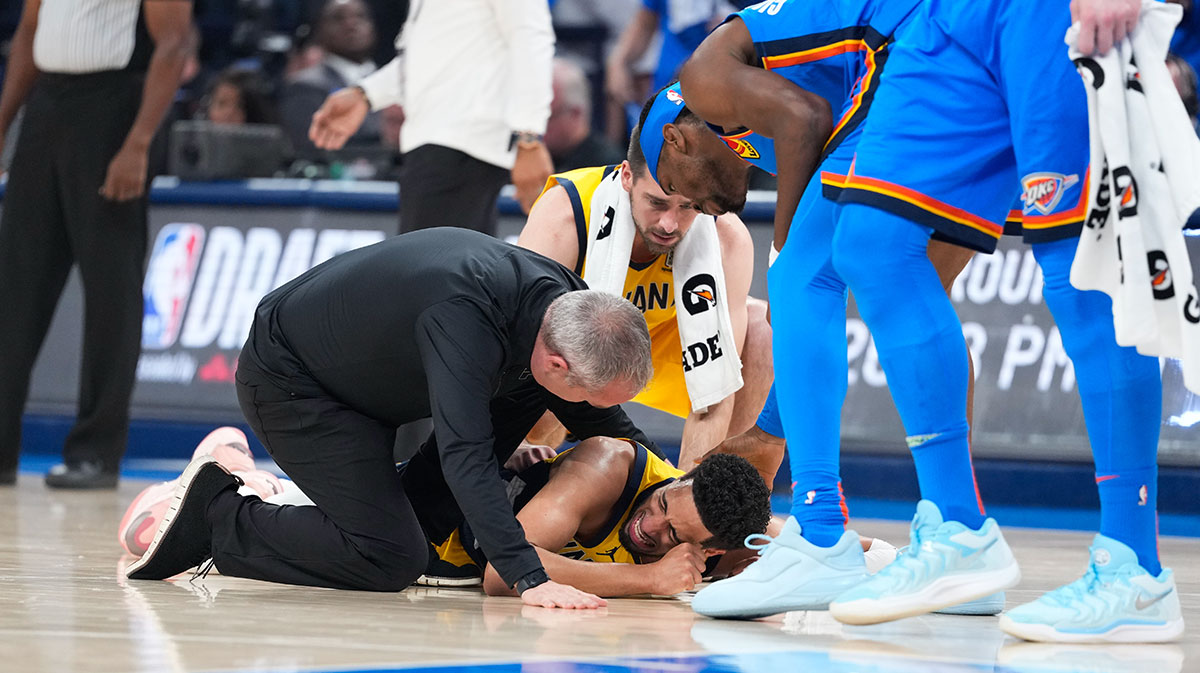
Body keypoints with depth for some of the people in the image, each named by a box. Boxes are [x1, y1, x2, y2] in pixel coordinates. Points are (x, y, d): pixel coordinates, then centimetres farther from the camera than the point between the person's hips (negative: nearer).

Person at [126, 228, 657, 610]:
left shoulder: (564, 297, -13)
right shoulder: (461, 319, -39)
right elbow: (464, 455, -45)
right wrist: (530, 580, -50)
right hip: (285, 380, -9)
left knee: (523, 391, -2)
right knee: (389, 562, -16)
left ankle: (413, 519, 7)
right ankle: (219, 516, -1)